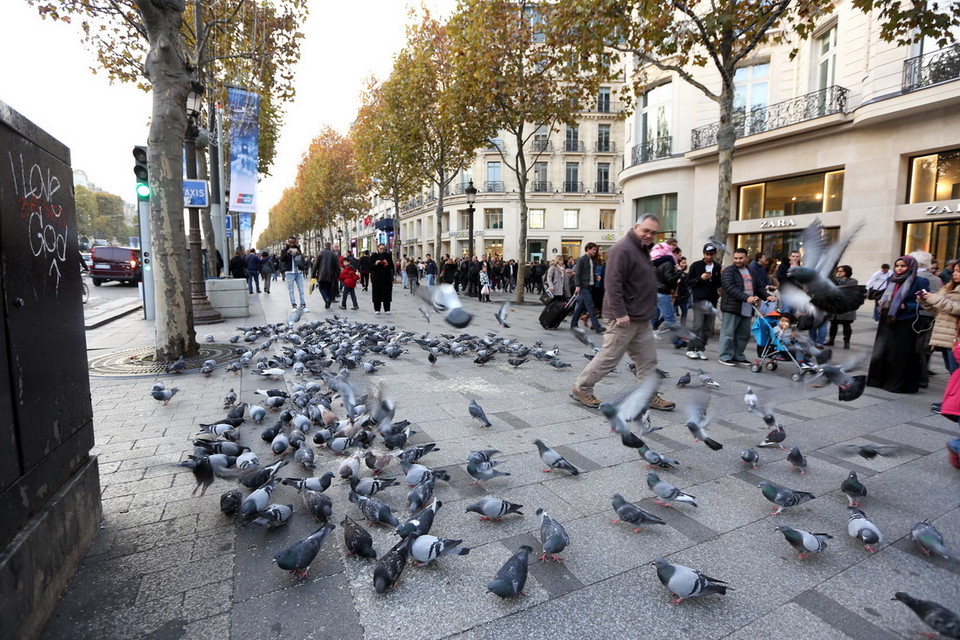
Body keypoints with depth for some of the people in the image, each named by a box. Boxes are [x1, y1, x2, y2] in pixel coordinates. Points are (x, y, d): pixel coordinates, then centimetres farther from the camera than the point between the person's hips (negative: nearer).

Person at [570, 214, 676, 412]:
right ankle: (581, 388, 10)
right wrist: (620, 313, -25)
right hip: (624, 318, -10)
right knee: (609, 357, -3)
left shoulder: (643, 249, 17)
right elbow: (614, 283, -23)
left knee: (648, 359, 12)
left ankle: (650, 396, 22)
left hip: (641, 319, 10)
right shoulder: (623, 249, -16)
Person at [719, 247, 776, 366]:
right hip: (731, 308, -7)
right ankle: (725, 357, 2)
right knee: (728, 333, -5)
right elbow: (730, 288, -18)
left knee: (743, 335, 12)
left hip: (747, 310, 7)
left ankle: (738, 356, 22)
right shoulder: (728, 271, -5)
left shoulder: (751, 272, 21)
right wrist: (746, 297, -27)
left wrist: (767, 296, 6)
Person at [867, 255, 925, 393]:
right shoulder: (891, 280, 11)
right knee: (881, 351, 7)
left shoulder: (919, 282, -5)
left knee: (901, 354, -1)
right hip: (887, 322, 5)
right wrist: (883, 302, 2)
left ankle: (897, 384, 9)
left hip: (905, 324, -5)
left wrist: (904, 306, -18)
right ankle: (879, 380, 18)